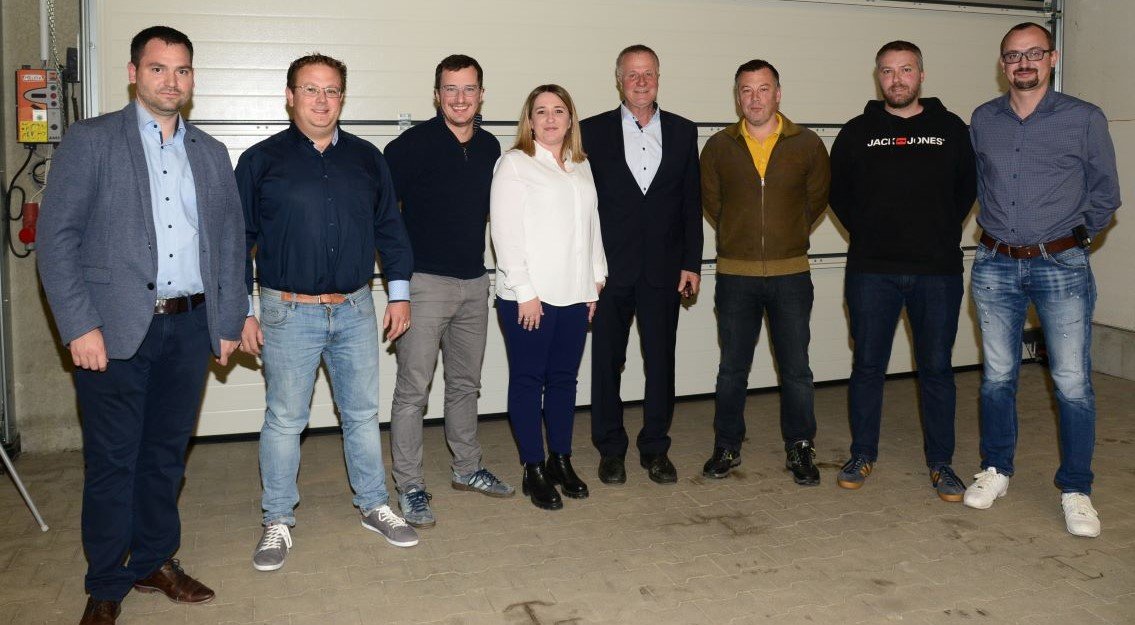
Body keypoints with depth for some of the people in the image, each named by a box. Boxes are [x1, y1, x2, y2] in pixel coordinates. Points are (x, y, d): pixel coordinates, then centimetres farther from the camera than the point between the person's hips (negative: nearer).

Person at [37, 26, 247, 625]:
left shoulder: (211, 153, 12)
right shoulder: (90, 140, -1)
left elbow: (229, 240, 14)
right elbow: (56, 237, -6)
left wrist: (229, 321, 9)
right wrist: (79, 327, -12)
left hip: (190, 328, 4)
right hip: (115, 330, -4)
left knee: (167, 456, 14)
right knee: (112, 463, 5)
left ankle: (155, 561, 31)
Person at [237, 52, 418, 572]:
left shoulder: (366, 158, 7)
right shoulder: (261, 160, -2)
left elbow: (390, 227, 12)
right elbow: (238, 240, 0)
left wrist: (399, 292, 8)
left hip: (355, 310, 3)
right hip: (288, 312, -3)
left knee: (363, 414, 12)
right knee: (284, 421, 6)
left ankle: (374, 507, 28)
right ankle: (278, 521, 21)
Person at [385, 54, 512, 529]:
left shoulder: (490, 147, 8)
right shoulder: (413, 145, -10)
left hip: (474, 281, 6)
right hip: (424, 281, -6)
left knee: (465, 383, 17)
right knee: (413, 389, -2)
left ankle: (467, 468, 31)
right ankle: (410, 486, 8)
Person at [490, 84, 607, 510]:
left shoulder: (581, 166, 14)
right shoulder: (514, 163, -3)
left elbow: (592, 225, 15)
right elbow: (506, 232, -9)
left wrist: (596, 280, 9)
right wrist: (525, 291, -13)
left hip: (575, 294, 5)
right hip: (527, 296, -5)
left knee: (565, 378, 11)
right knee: (528, 380, 3)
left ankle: (561, 460, 24)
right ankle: (534, 469, 12)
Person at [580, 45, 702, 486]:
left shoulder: (683, 131, 8)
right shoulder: (593, 131, 2)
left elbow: (692, 201, 8)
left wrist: (691, 263, 2)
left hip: (663, 269, 2)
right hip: (611, 269, -1)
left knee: (661, 362, 6)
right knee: (606, 362, 6)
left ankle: (655, 448, 20)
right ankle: (611, 449, 20)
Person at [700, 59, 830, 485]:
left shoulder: (807, 144, 0)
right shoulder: (719, 146, 1)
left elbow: (817, 197, 13)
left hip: (790, 274, 0)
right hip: (735, 274, 1)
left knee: (796, 369, 5)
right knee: (732, 369, 9)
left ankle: (799, 450, 20)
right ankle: (727, 448, 22)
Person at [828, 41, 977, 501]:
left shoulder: (951, 129, 6)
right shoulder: (857, 133, 5)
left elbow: (968, 187, 13)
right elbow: (838, 192, 12)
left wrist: (944, 234, 6)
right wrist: (867, 234, 7)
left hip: (938, 271, 0)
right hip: (872, 270, 0)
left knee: (937, 368, 5)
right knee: (867, 366, 6)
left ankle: (940, 463, 17)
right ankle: (862, 455, 19)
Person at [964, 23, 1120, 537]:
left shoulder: (1085, 119, 0)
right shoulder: (982, 120, 7)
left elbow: (1105, 195, 7)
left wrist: (1071, 235, 4)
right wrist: (997, 230, 12)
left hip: (1061, 267, -2)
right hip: (995, 265, 3)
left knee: (1072, 382, -3)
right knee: (997, 376, 10)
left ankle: (1076, 490, 11)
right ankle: (995, 470, 26)